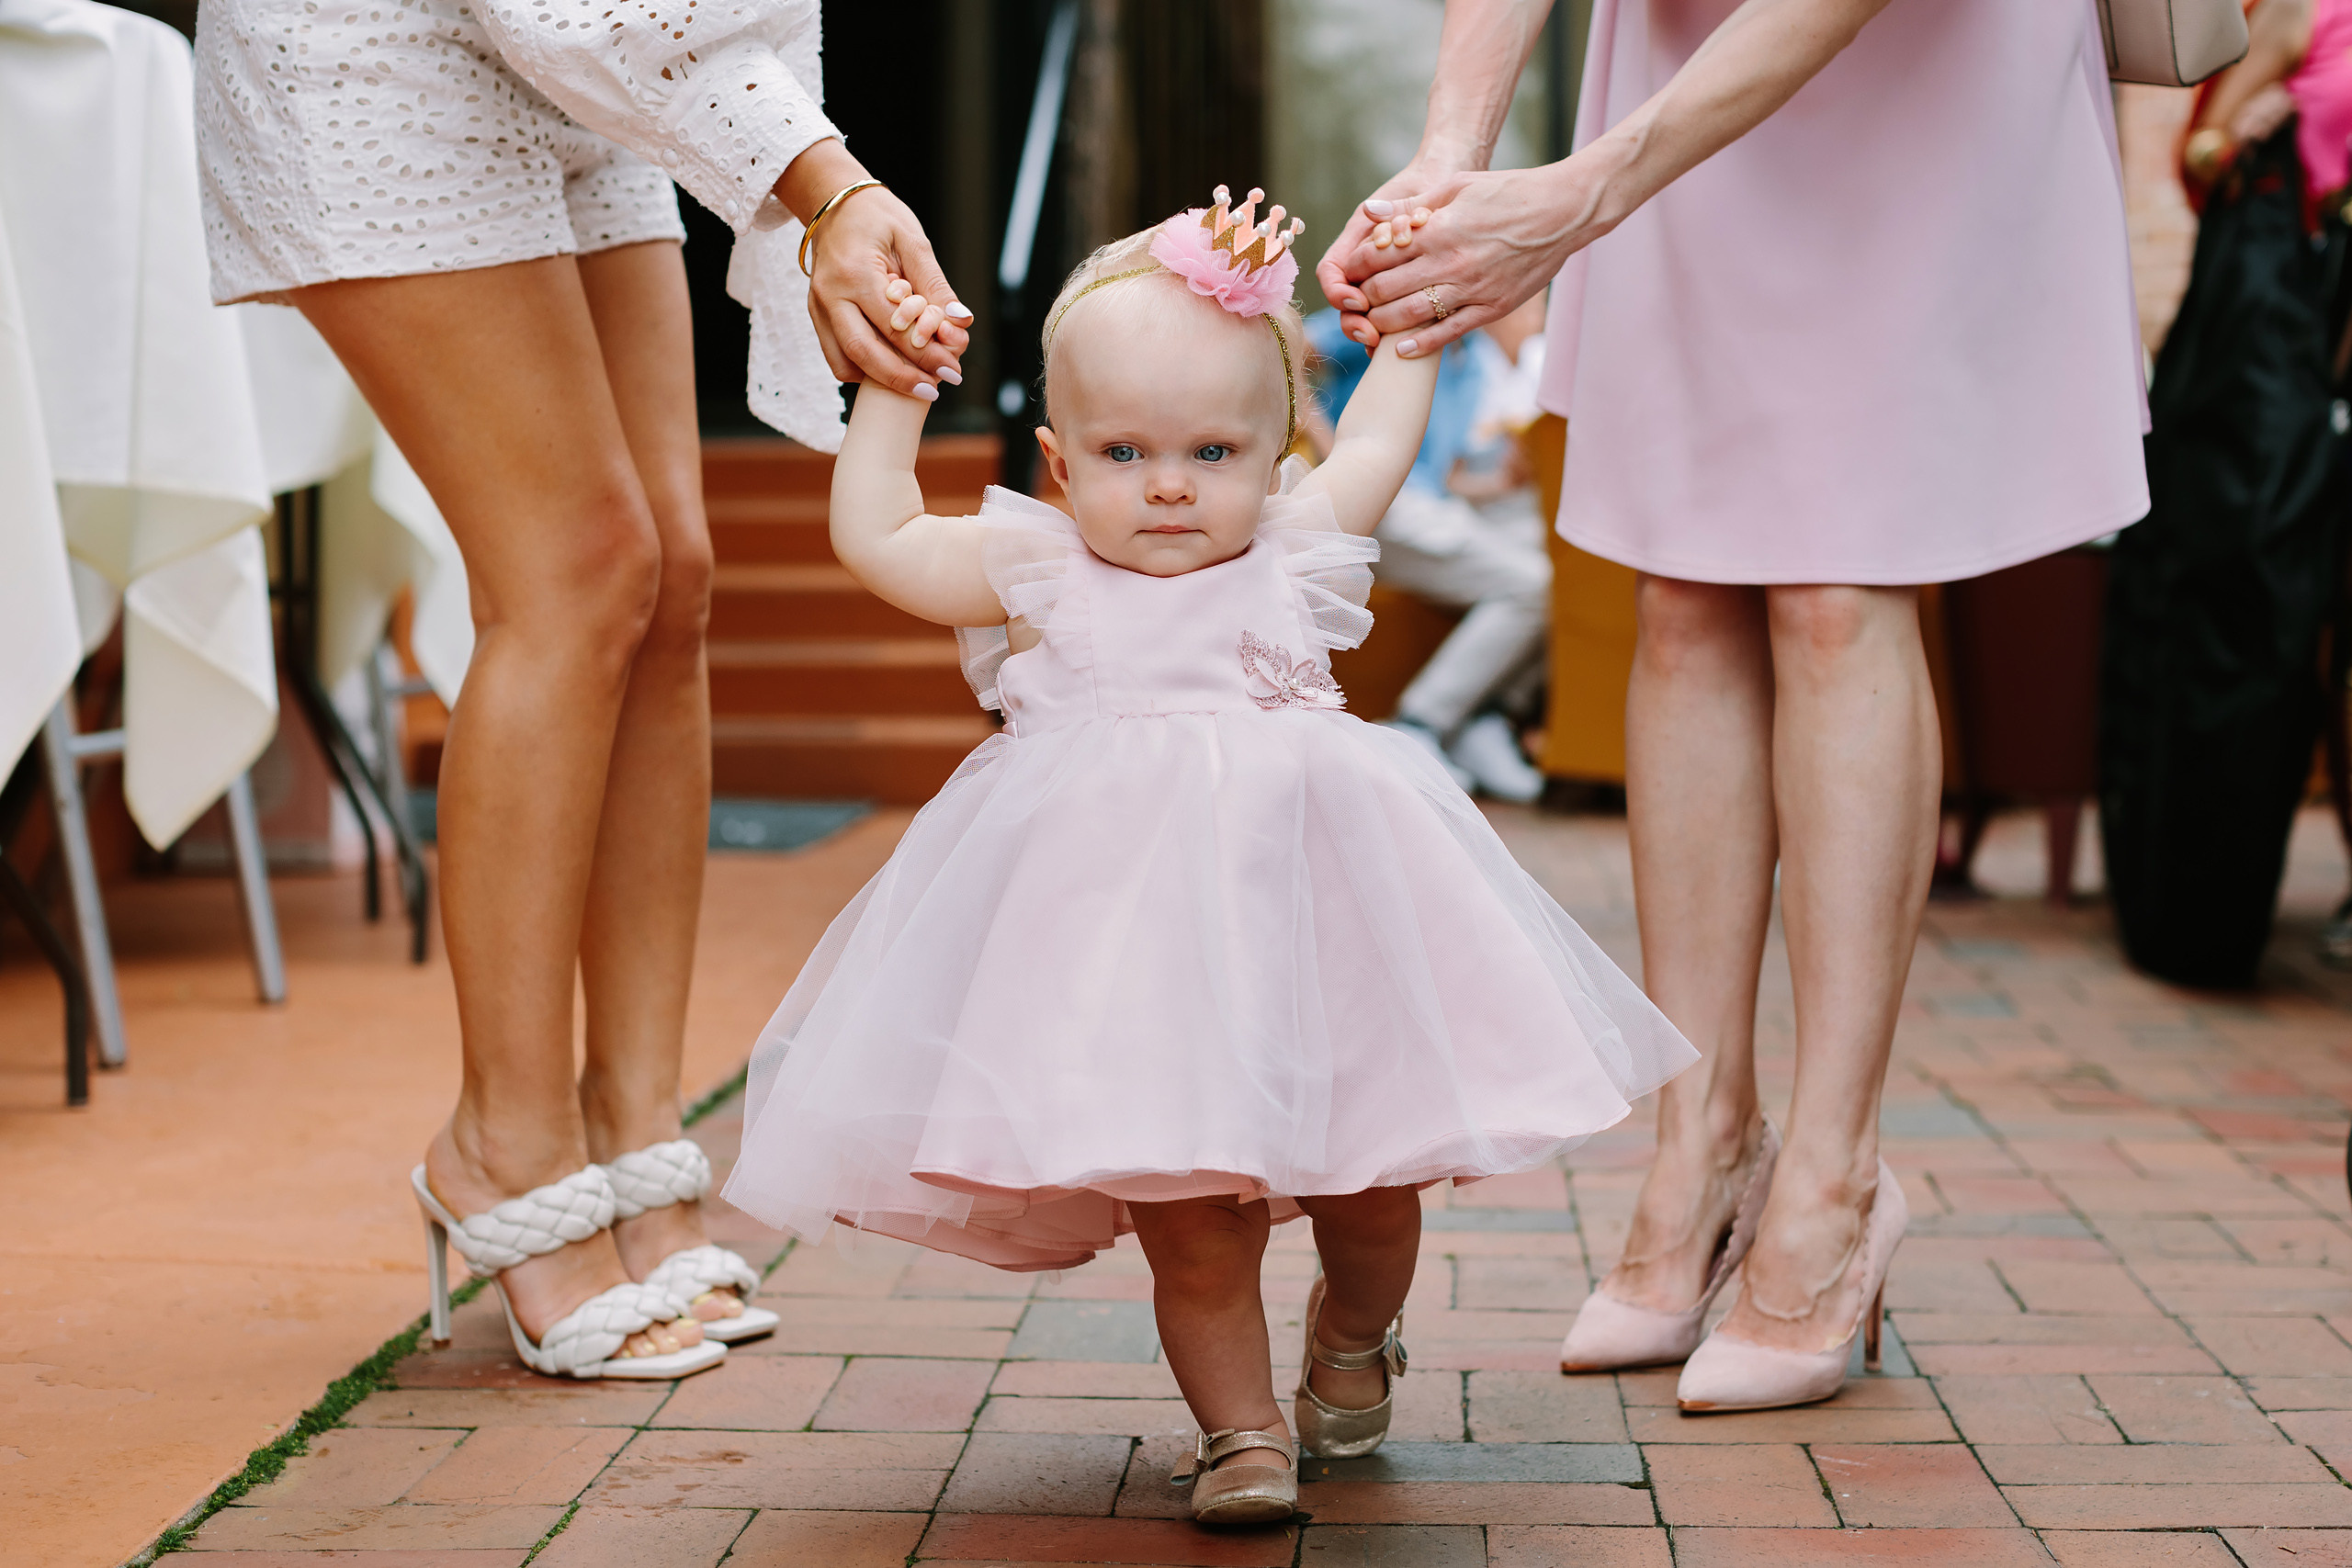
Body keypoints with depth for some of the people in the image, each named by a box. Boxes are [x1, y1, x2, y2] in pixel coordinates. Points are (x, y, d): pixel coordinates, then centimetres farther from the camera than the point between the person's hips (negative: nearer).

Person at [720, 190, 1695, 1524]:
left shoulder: (1294, 553, 8)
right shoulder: (1039, 577, 4)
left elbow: (1377, 443, 25)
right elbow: (874, 536, 12)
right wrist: (892, 386, 15)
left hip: (1306, 901, 2)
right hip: (1128, 935, -2)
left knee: (1372, 1184, 10)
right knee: (1188, 1213, -5)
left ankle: (1353, 1337, 41)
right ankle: (1241, 1428, 14)